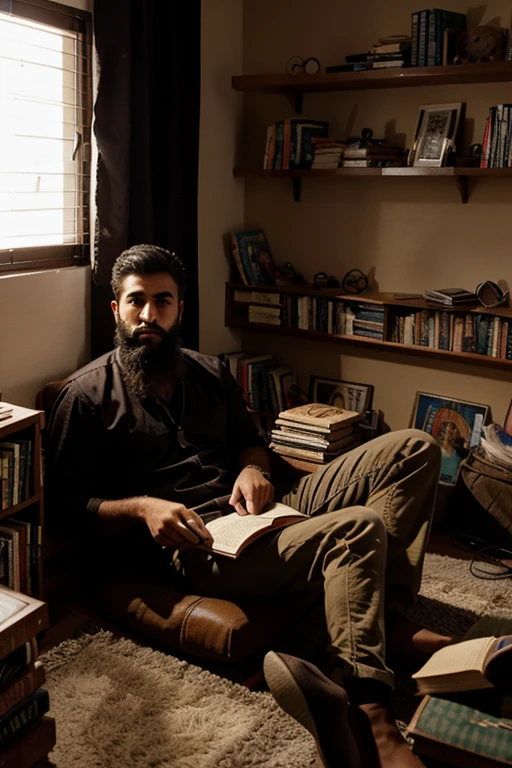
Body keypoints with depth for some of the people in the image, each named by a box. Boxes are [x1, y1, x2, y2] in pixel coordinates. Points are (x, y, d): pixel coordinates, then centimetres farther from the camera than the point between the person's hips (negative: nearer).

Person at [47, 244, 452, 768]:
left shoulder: (210, 373, 19)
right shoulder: (88, 395, 1)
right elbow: (65, 505, -2)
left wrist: (253, 468, 2)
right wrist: (141, 508, -20)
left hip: (254, 517, 8)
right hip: (192, 546, -7)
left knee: (413, 449, -4)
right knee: (359, 527, -31)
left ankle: (387, 618, -15)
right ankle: (367, 715, -33)